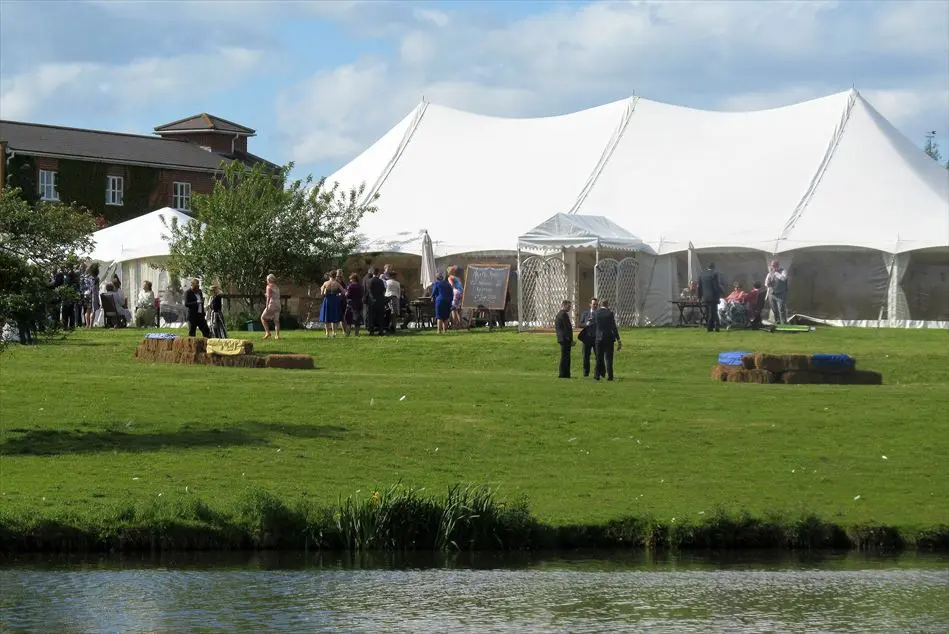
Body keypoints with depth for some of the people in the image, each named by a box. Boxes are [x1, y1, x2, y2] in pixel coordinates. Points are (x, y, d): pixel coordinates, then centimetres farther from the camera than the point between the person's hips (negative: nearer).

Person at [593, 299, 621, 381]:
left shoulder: (595, 313, -2)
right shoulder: (609, 313, -8)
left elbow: (594, 325, 6)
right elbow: (614, 327, -8)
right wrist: (618, 339, -4)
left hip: (599, 338, 2)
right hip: (609, 338, -2)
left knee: (599, 358, 11)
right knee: (608, 358, 2)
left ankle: (597, 375, 11)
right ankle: (609, 376, -1)